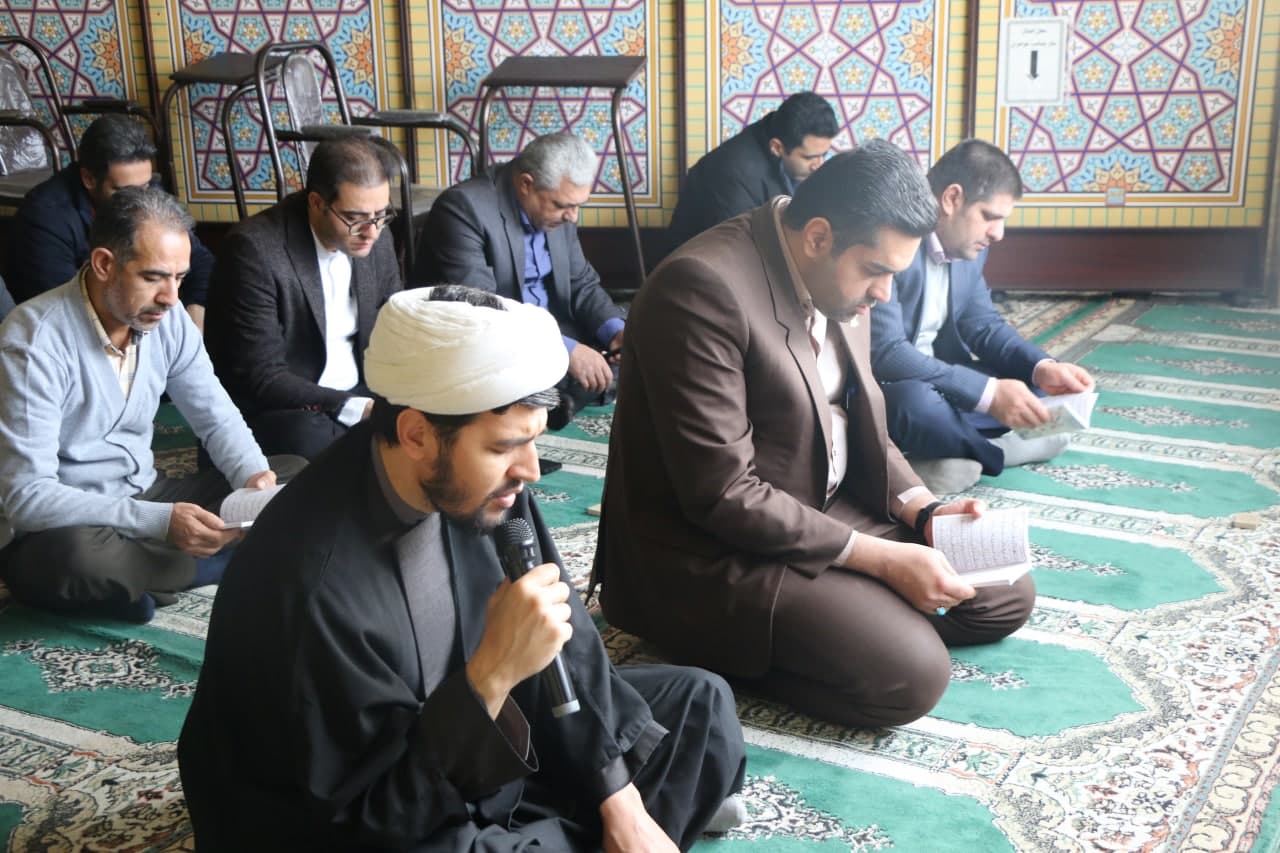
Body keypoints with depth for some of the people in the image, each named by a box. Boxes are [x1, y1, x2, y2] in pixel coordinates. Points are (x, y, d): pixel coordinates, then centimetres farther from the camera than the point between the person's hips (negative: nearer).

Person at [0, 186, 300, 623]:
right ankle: (227, 561, -14)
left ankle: (145, 577, -16)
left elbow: (217, 418, 6)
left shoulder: (167, 319, -4)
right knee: (76, 554, -41)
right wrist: (159, 523, -36)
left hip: (147, 497, 6)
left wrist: (255, 476, -17)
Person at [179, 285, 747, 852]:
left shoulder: (476, 482, -13)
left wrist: (620, 802, -4)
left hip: (468, 755, 7)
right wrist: (492, 673, -34)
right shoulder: (312, 582, -32)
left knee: (698, 703, 8)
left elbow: (562, 639, -1)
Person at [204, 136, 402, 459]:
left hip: (363, 393, 6)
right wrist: (356, 410, -29)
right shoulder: (255, 249, -20)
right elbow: (261, 378, -22)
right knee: (315, 442, -37)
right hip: (275, 408, -6)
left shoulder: (377, 239, 0)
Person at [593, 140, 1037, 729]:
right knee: (911, 674, -22)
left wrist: (924, 509, -5)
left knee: (1006, 593, 7)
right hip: (713, 551, -9)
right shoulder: (702, 287, -26)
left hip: (825, 511, 9)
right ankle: (721, 645, 0)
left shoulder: (837, 277, 2)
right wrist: (883, 559, -23)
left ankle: (794, 630, 7)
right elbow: (724, 496, -27)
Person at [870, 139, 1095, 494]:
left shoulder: (967, 242, 2)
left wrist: (1042, 367, -9)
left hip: (932, 379, 9)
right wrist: (988, 393, -34)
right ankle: (995, 451, -8)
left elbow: (982, 324, 10)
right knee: (917, 403, -38)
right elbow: (883, 354, -32)